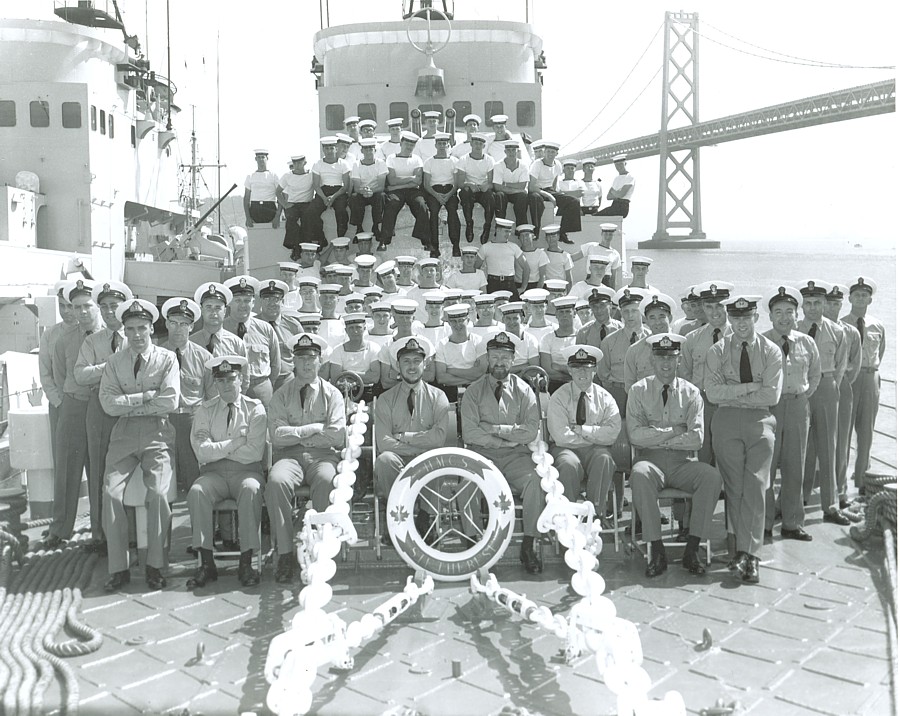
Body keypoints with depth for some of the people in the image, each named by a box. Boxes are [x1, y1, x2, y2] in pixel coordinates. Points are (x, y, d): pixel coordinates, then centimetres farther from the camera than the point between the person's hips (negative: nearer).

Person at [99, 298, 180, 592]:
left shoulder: (166, 359, 2)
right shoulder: (114, 361, 9)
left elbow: (170, 401, -10)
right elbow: (108, 403, -2)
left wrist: (128, 404, -5)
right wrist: (146, 396, -9)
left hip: (157, 433, -2)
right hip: (124, 433, 3)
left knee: (158, 492, -21)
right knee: (111, 492, -14)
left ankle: (154, 565, -6)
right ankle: (118, 568, -2)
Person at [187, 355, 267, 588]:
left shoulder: (255, 409, 4)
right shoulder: (205, 411, 10)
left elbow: (254, 453, -8)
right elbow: (202, 452, -5)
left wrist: (218, 449, -4)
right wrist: (235, 442, -9)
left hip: (246, 471, -2)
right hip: (214, 472, 2)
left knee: (251, 489, -34)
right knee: (197, 491, -29)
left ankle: (246, 564, -29)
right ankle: (206, 563, -23)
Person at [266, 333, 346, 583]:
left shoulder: (332, 394, 11)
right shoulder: (281, 395, 13)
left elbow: (338, 436, -2)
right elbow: (277, 435, -3)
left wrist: (297, 435, -1)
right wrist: (314, 428, -5)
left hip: (323, 456, -1)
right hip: (289, 456, 1)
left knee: (327, 481, -35)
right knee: (276, 481, -32)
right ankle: (285, 555, -25)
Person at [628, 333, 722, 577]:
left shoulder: (691, 393, 9)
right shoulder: (638, 390, 6)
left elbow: (696, 438, -3)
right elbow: (636, 435, -7)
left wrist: (657, 436, -7)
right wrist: (674, 431, -6)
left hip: (684, 462, 2)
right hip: (651, 459, -1)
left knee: (712, 476, -27)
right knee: (640, 474, -34)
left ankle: (692, 549, -19)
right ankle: (656, 550, -25)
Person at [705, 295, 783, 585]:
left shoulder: (771, 351, 4)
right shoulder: (717, 351, 5)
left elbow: (772, 395, -6)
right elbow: (712, 392, -7)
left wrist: (733, 394, -8)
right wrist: (751, 387, -11)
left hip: (760, 422, 0)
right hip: (726, 422, 0)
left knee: (755, 487, -7)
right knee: (734, 487, 1)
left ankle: (749, 553, -6)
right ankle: (745, 549, 11)